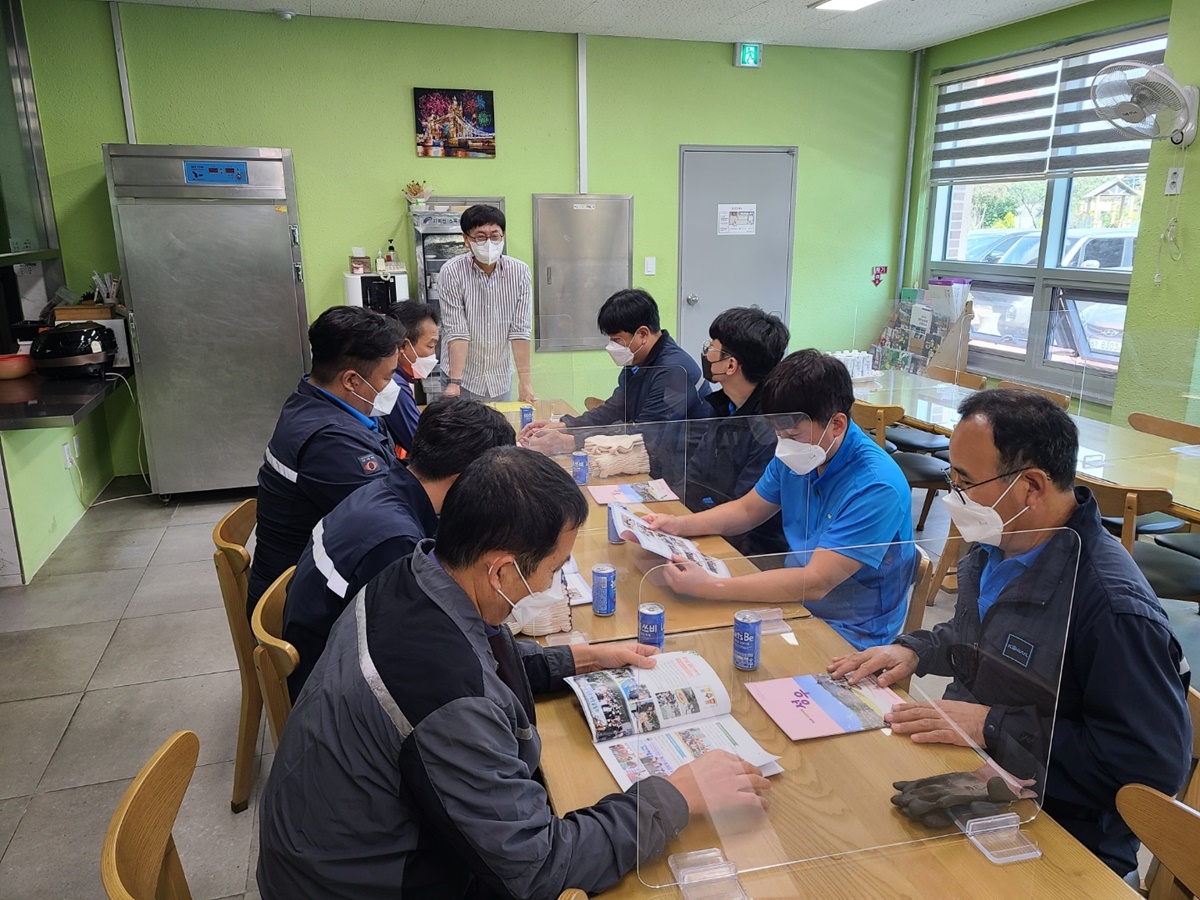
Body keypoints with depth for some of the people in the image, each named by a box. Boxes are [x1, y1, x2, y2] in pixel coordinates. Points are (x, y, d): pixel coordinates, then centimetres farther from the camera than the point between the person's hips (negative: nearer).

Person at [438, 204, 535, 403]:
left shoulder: (520, 272, -8)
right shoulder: (451, 273, -14)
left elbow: (520, 330, -9)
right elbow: (456, 332, -17)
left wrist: (525, 381, -13)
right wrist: (454, 382, -22)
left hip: (501, 379, 2)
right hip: (463, 379, -2)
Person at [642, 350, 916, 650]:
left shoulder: (876, 487, -26)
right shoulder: (797, 457, -4)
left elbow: (815, 583, -30)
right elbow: (748, 510, 11)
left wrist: (710, 587, -36)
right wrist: (678, 525, -5)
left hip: (849, 637, -6)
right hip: (795, 597, 7)